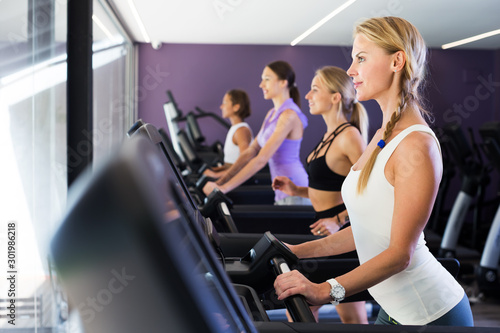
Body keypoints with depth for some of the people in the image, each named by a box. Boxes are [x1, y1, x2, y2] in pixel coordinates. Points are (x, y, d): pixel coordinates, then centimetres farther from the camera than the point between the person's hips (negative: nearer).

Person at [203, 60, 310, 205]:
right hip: (283, 193, 9)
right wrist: (220, 181, 7)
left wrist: (224, 188, -22)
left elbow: (261, 160, -21)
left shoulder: (289, 116, -16)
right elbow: (251, 151, 13)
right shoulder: (272, 114, 14)